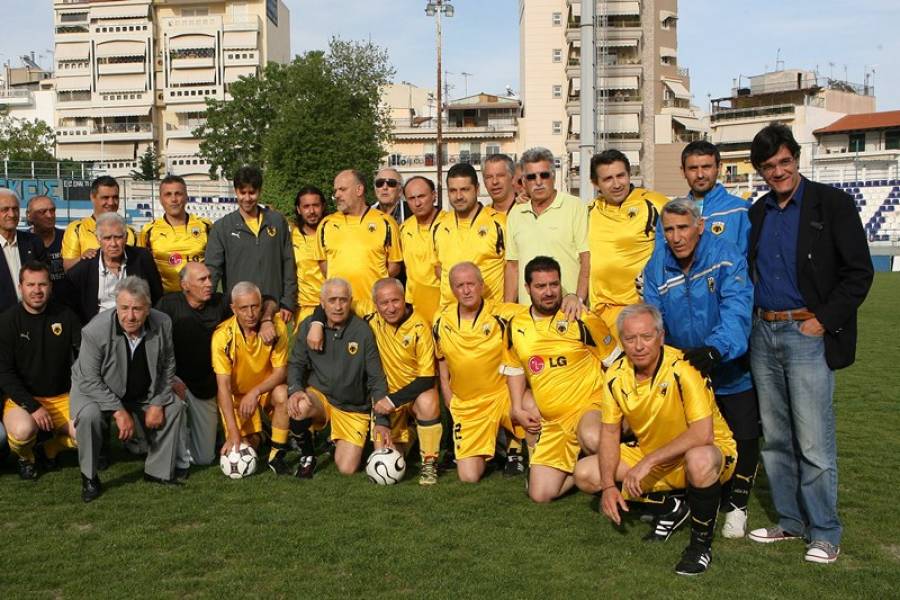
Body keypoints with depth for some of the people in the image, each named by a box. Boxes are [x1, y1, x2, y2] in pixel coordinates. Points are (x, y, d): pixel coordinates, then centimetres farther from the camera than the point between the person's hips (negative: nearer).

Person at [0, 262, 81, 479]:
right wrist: (32, 406, -18)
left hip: (61, 397, 2)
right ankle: (25, 457, 5)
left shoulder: (65, 316, -1)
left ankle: (50, 448, 14)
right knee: (23, 430, -33)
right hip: (21, 398, -2)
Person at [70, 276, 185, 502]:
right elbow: (90, 380, -25)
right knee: (89, 415, -31)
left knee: (174, 406, -7)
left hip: (143, 391, 4)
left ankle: (158, 471, 8)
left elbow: (167, 366, -4)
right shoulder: (95, 330, -32)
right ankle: (89, 479, -9)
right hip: (94, 389, -4)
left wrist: (158, 403, -10)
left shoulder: (162, 324, -20)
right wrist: (119, 411, -28)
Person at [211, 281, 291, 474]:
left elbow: (281, 371, -15)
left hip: (267, 389, 1)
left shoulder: (276, 326, -18)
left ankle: (277, 454, -15)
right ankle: (255, 437, 24)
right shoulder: (222, 335, -21)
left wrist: (255, 392, -33)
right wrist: (233, 433, -29)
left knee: (282, 394, -33)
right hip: (237, 395, -1)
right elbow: (223, 385, -22)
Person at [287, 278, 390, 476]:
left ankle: (339, 442, 27)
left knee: (347, 469, -10)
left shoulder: (363, 331, -10)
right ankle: (307, 454, -4)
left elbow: (376, 377, -6)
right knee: (299, 407, -35)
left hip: (354, 409, 0)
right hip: (318, 395, 1)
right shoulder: (308, 326, -3)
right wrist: (295, 389, -20)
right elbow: (296, 363, 2)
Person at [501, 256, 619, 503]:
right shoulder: (516, 326, 5)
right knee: (540, 494, -4)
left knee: (593, 438, -40)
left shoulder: (582, 319, -6)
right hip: (551, 422, 4)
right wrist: (518, 409, 9)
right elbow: (514, 369, 20)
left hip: (589, 406, -4)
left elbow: (614, 362, 2)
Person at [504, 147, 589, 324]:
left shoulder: (575, 207, -1)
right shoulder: (515, 214, 13)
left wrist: (578, 297, -18)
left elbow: (587, 258, -6)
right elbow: (513, 265, 15)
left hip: (566, 310, -3)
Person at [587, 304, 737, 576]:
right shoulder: (616, 374, -9)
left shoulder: (683, 368, -26)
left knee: (699, 461, -41)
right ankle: (670, 507, 11)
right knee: (586, 474, -6)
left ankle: (702, 542, -13)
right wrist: (609, 485, -12)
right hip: (650, 454, 6)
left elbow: (702, 434, -33)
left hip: (707, 451, -6)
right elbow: (610, 432, -1)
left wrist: (649, 461, -34)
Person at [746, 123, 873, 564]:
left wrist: (823, 320, -12)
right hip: (763, 334, 6)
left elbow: (859, 272, -5)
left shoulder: (832, 203, -2)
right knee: (775, 439, 11)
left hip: (808, 334, -5)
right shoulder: (757, 214, 14)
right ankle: (790, 521, 24)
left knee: (814, 444, -5)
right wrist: (747, 320, 7)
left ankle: (825, 534, 9)